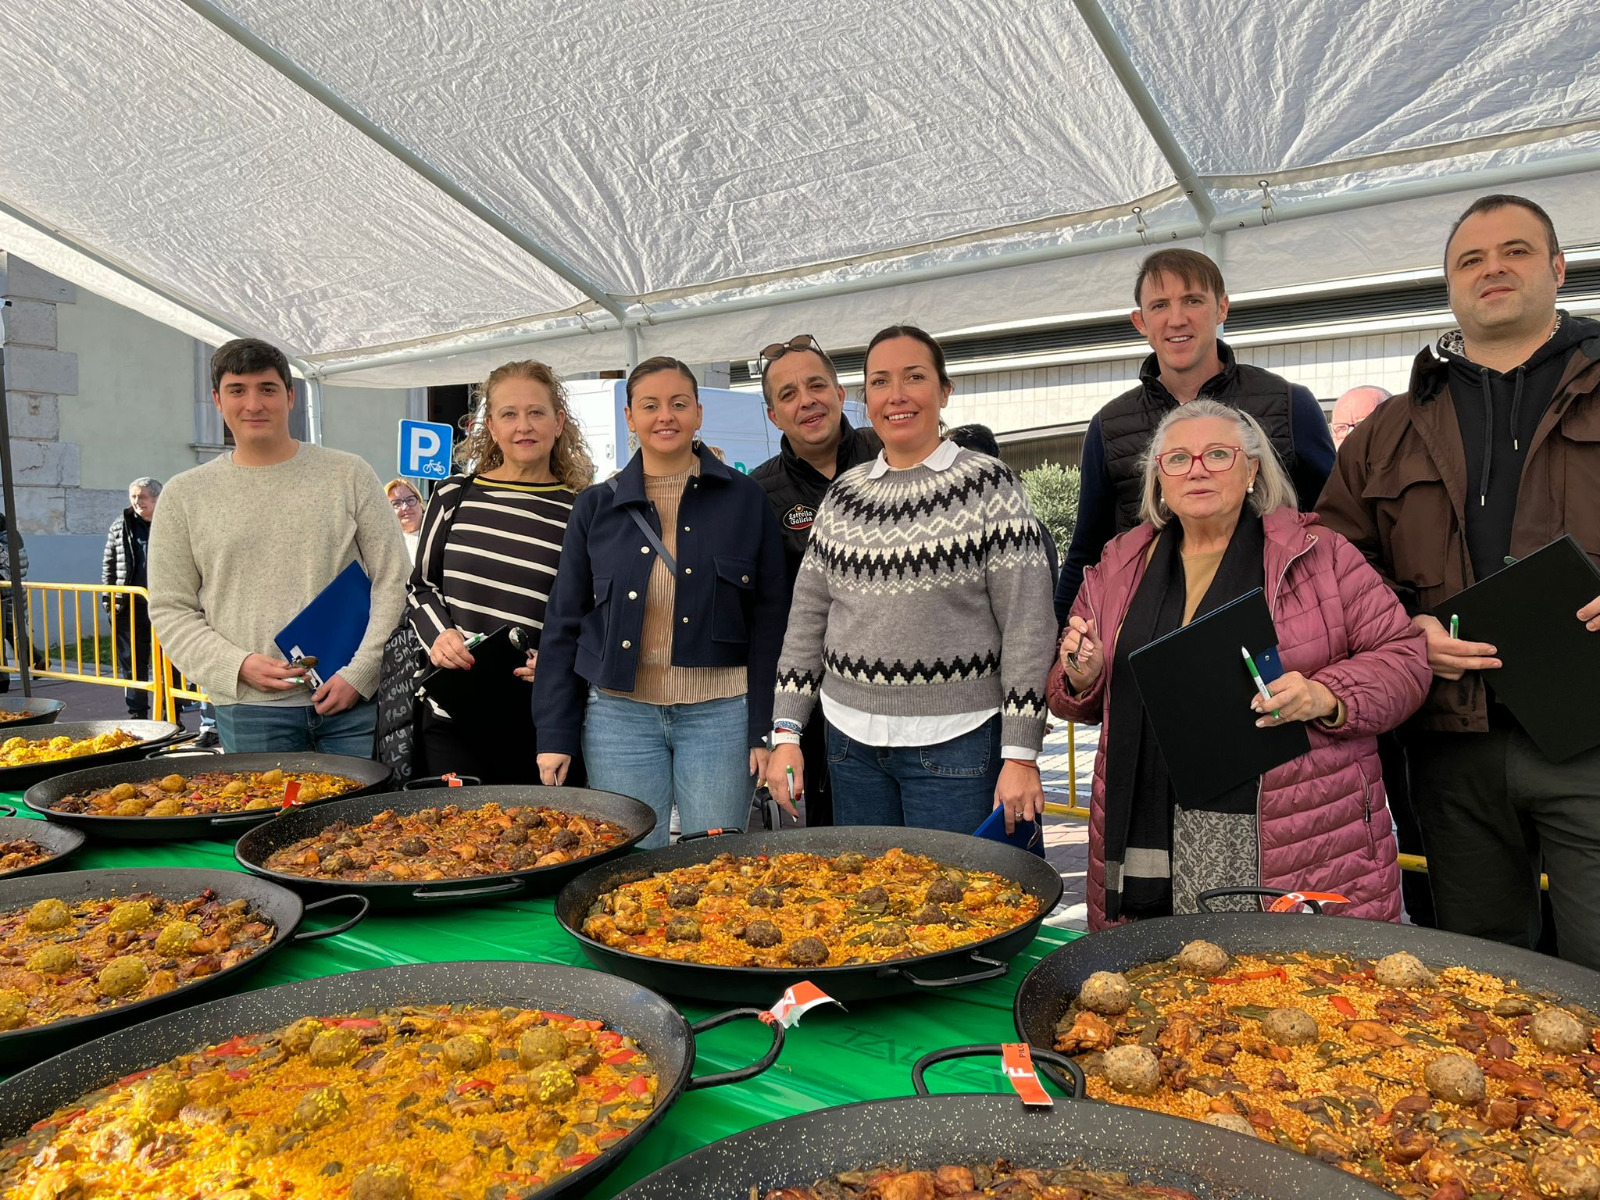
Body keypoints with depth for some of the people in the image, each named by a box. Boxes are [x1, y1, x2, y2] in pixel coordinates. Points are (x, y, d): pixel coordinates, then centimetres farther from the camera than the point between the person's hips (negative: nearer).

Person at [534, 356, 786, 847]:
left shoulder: (745, 499, 2)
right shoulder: (595, 507, 6)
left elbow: (768, 621, 1)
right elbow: (564, 625, 8)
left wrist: (765, 728, -4)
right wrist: (554, 734, 3)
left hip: (720, 714, -1)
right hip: (620, 714, 1)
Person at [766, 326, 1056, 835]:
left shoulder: (987, 484, -5)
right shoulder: (843, 492, 8)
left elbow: (1028, 627, -8)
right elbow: (808, 617, 10)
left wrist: (1021, 755, -12)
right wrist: (786, 732, 4)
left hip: (956, 743, -4)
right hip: (851, 738, 4)